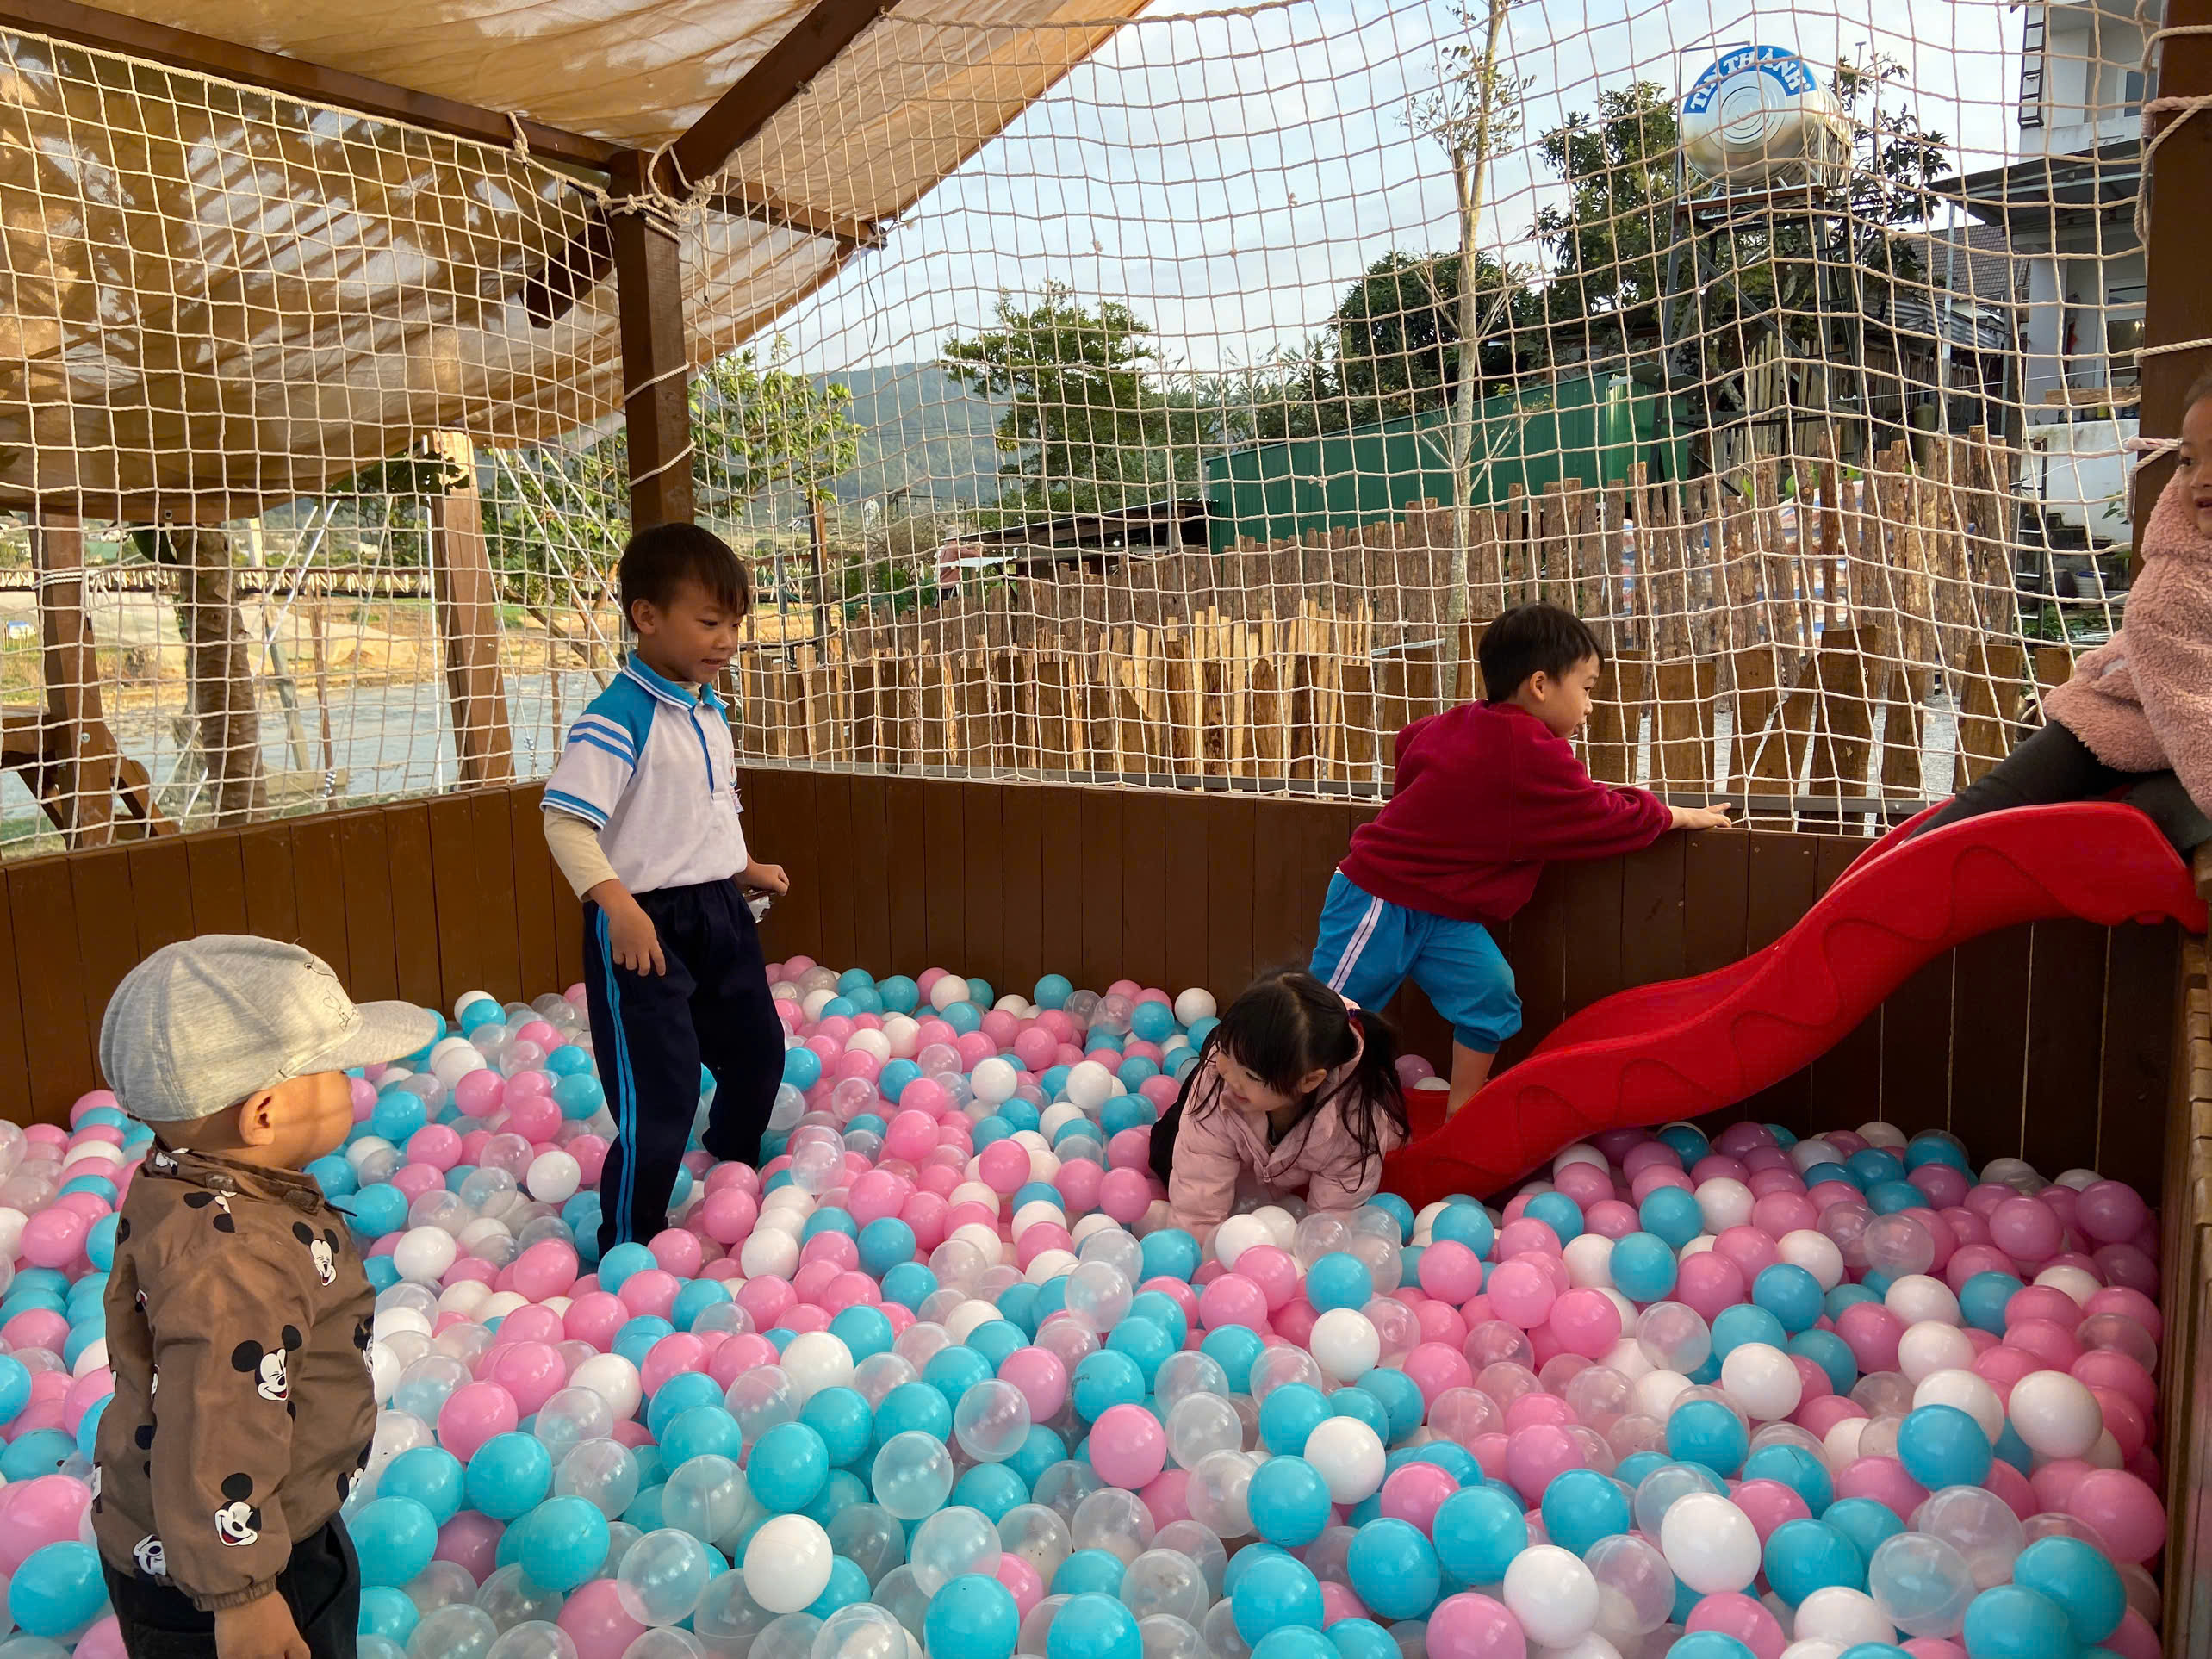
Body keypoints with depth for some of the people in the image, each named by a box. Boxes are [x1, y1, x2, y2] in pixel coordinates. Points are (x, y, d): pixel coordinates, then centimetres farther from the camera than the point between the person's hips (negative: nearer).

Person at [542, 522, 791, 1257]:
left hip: (719, 912, 9)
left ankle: (734, 1178, 47)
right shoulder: (617, 720, -18)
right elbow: (565, 821, -25)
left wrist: (743, 868, 19)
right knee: (661, 1095, -6)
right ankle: (627, 1247, 11)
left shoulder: (711, 712, 10)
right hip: (645, 925, -9)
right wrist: (616, 902, -33)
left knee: (756, 1052, 22)